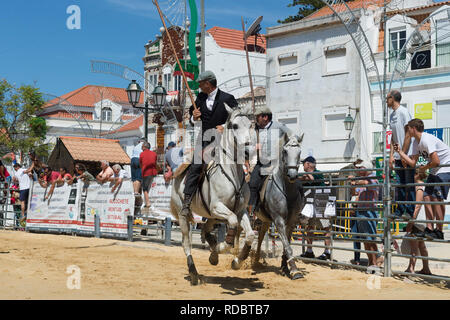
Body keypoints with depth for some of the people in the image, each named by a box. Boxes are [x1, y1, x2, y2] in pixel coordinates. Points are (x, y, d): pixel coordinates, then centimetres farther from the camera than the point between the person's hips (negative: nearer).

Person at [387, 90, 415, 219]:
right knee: (400, 185, 9)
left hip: (408, 155, -8)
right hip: (398, 156, 8)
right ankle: (399, 211, 13)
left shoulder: (403, 112, -9)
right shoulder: (392, 115, 16)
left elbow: (408, 135, -14)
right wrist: (391, 155, 11)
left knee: (409, 184, -4)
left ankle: (409, 211, -2)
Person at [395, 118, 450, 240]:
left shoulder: (426, 140, -22)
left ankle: (439, 231, -9)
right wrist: (400, 152, 4)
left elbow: (436, 161, -26)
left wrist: (424, 168, -10)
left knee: (437, 198, -14)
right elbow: (413, 163, 6)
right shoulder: (416, 143, 8)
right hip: (435, 171, 10)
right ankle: (429, 228, 4)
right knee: (427, 197, 2)